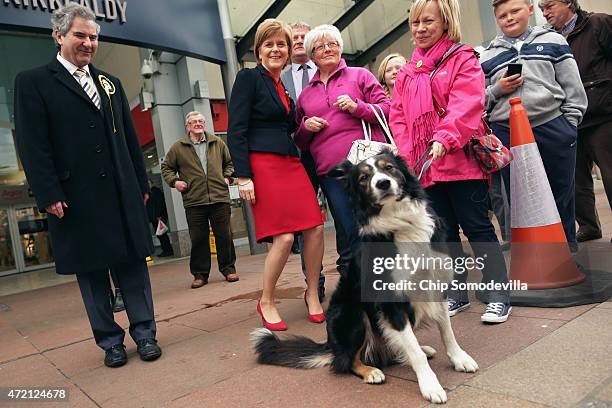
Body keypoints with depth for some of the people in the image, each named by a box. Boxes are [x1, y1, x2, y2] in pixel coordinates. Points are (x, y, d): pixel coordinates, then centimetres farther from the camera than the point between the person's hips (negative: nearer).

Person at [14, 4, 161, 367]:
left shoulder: (111, 83, 17)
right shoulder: (33, 82, 3)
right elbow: (33, 146, -5)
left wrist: (142, 183, 12)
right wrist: (49, 194, -12)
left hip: (123, 193, 4)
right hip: (76, 199, -4)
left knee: (133, 263, 6)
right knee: (91, 271, 6)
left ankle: (144, 332, 18)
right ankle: (110, 342, 19)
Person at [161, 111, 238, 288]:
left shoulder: (217, 143, 12)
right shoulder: (178, 147, 7)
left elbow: (229, 163, 24)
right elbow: (166, 167, 16)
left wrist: (227, 177, 8)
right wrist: (174, 181, 1)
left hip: (220, 197, 1)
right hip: (194, 201, -1)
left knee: (224, 235, 4)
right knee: (198, 239, 3)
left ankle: (228, 268, 19)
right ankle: (200, 274, 15)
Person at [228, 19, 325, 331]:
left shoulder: (284, 88, 21)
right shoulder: (249, 77, -1)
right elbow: (235, 131, -9)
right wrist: (243, 176, -16)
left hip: (291, 163, 7)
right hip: (262, 164, -7)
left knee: (315, 227, -2)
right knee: (284, 237, -12)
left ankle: (312, 294, 15)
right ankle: (266, 303, 9)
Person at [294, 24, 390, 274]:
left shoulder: (360, 75, 12)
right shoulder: (306, 94, 19)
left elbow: (386, 110, 5)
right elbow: (300, 141, 23)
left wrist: (357, 107, -11)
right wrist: (306, 127, 1)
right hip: (330, 171, 2)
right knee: (349, 234, 1)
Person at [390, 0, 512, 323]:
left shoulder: (463, 60, 0)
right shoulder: (407, 72, 15)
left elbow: (466, 107, -14)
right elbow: (398, 116, 10)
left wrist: (443, 140, -29)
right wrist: (408, 156, -3)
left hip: (461, 161, -5)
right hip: (425, 168, 5)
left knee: (476, 226, -1)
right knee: (444, 231, 12)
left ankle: (498, 296, 11)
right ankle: (456, 294, 24)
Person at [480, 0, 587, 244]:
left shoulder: (553, 41, 10)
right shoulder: (487, 57, 12)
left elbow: (573, 87, 8)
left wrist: (569, 125, 0)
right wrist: (497, 90, -6)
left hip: (552, 128, 0)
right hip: (507, 135, 1)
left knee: (562, 196, 8)